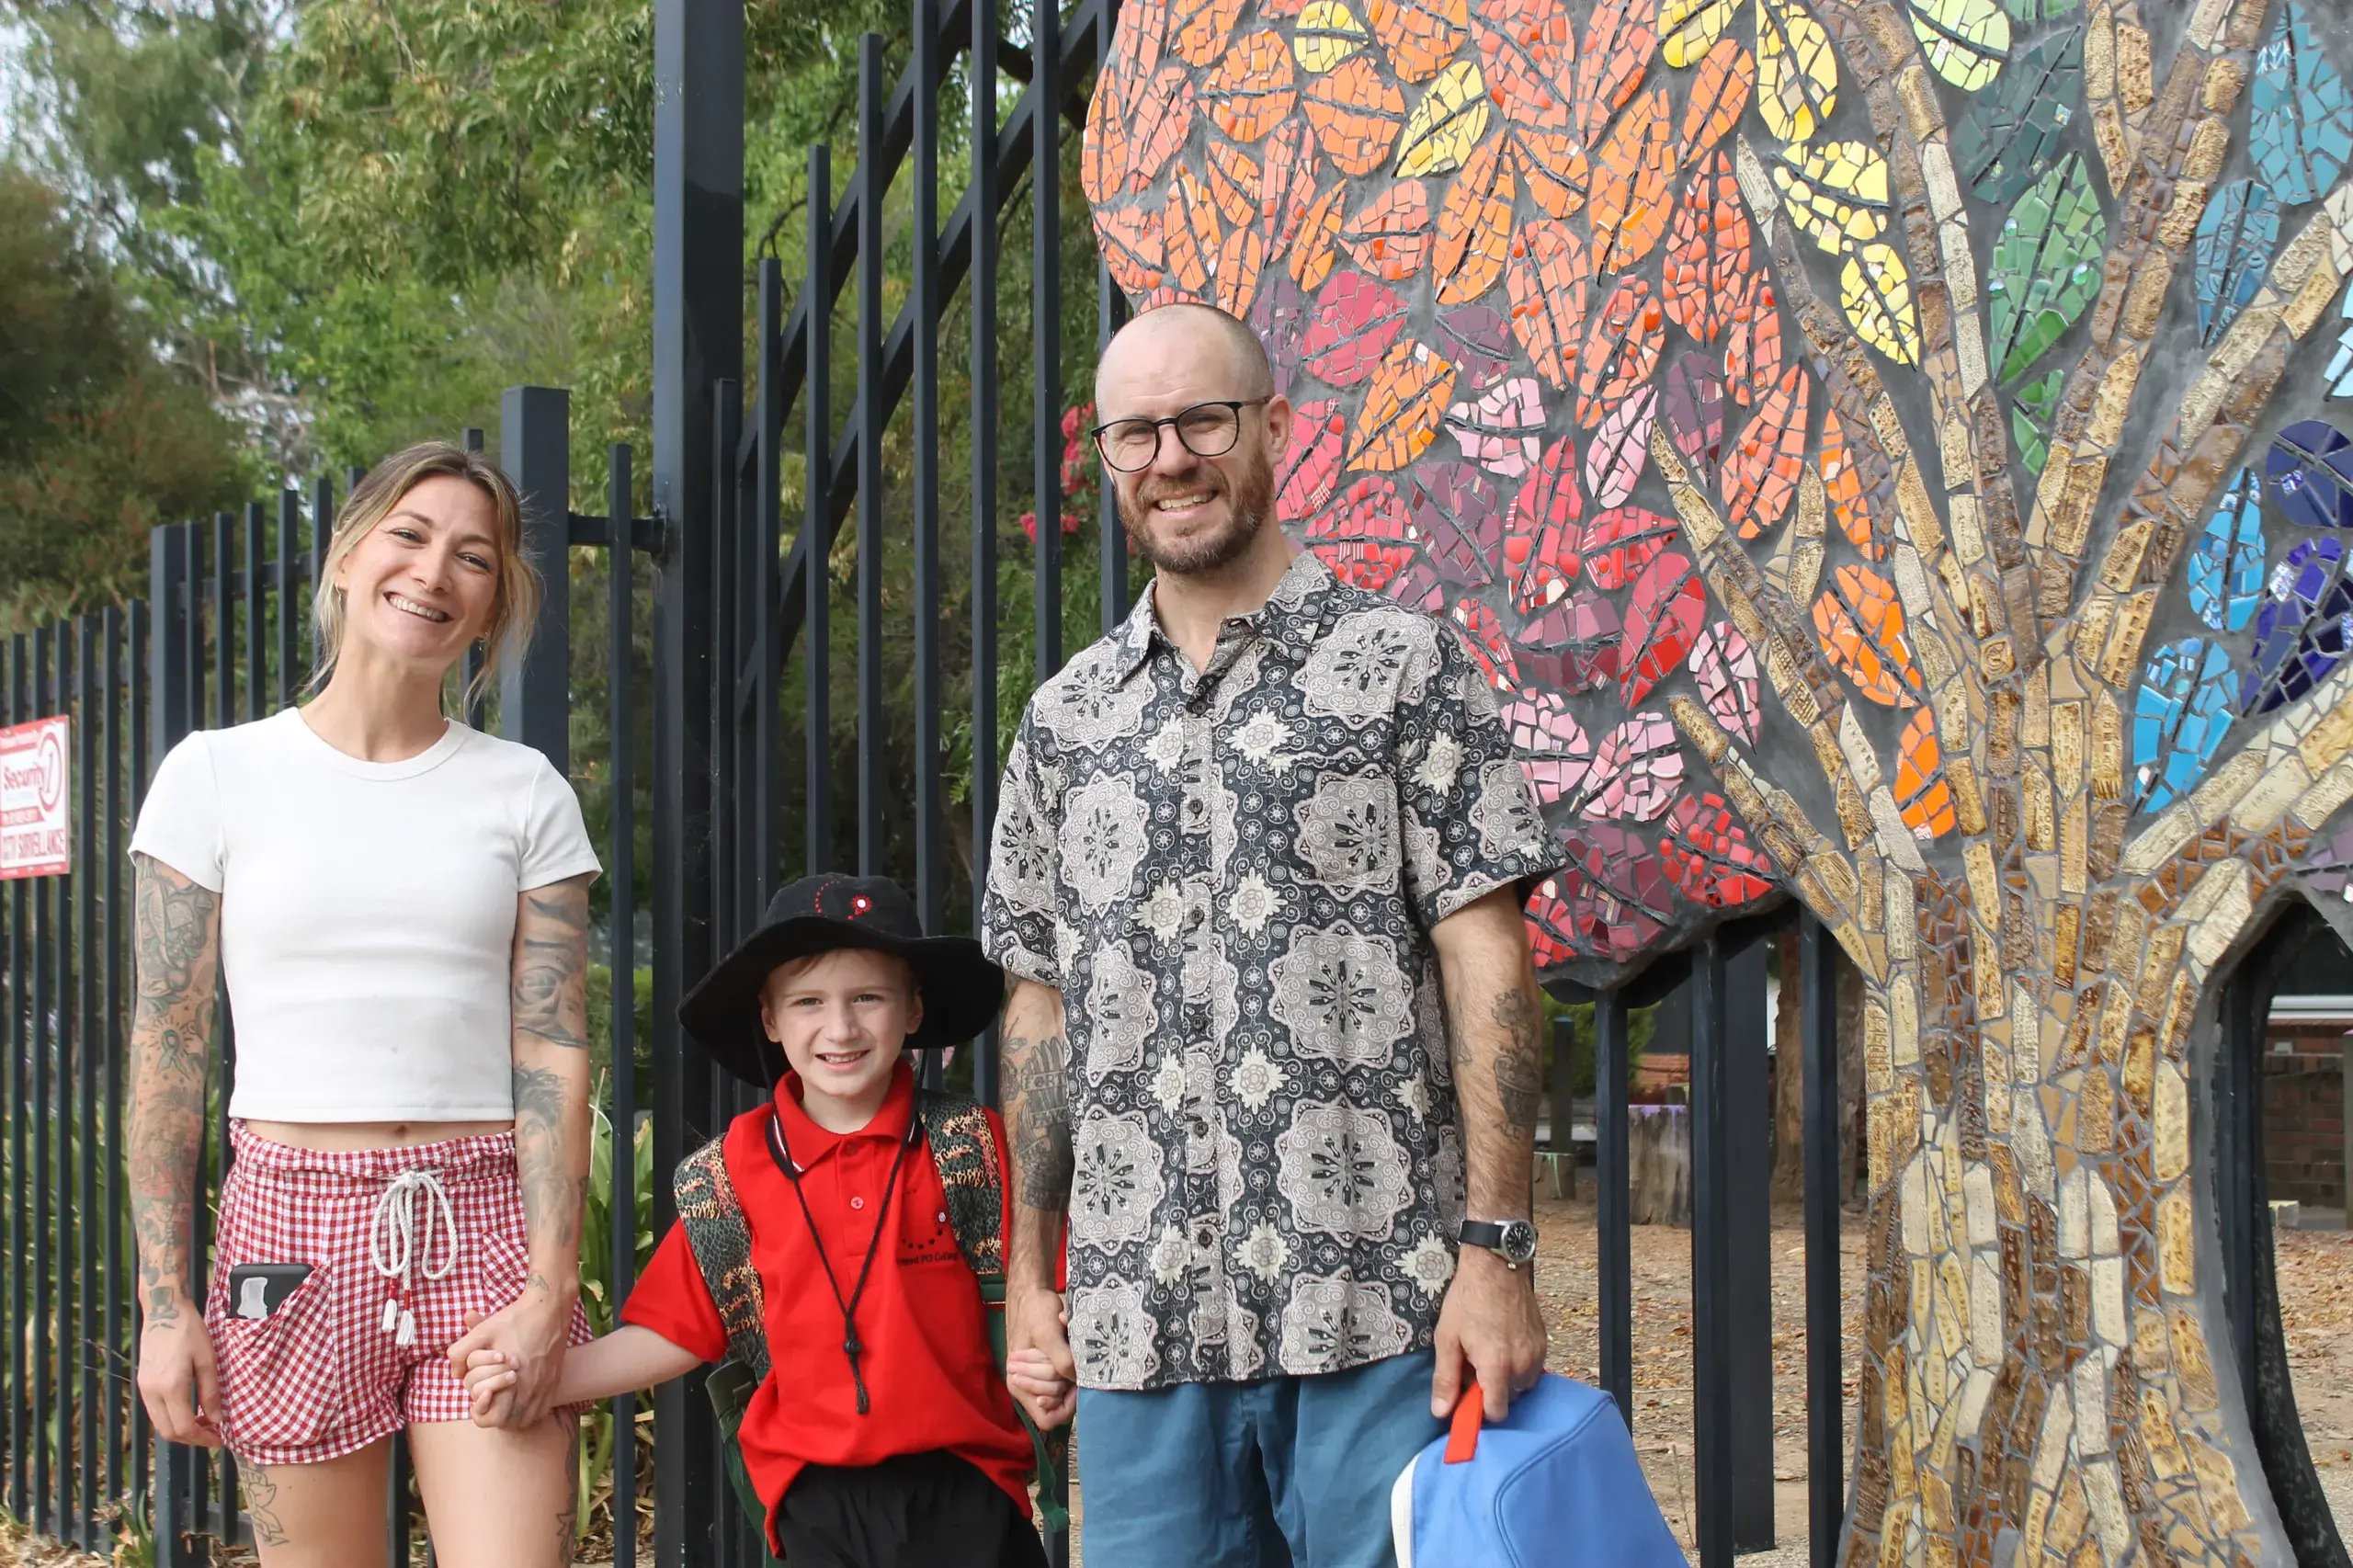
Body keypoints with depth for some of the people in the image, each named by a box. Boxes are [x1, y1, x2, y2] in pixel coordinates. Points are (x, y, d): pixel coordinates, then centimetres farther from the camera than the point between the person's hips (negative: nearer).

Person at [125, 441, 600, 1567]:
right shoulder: (218, 776, 4)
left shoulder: (526, 796, 7)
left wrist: (548, 1294, -8)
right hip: (293, 1222, 0)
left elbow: (554, 1054, 2)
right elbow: (167, 1051, 3)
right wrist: (164, 1304, -2)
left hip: (481, 1227, 1)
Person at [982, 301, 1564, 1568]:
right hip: (1136, 1324, 4)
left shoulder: (1402, 667, 1)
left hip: (1373, 1311, -3)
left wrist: (1496, 1251, -11)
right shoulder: (1066, 717, 13)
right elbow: (1041, 1002, 15)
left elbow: (1485, 962, -3)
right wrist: (1029, 1278, 10)